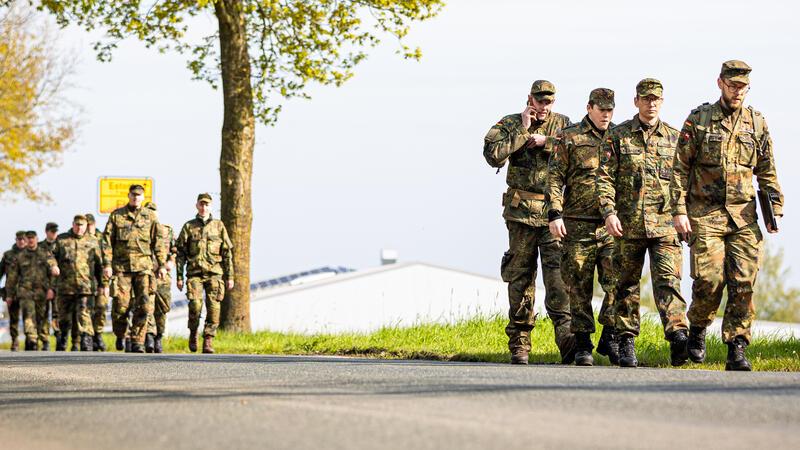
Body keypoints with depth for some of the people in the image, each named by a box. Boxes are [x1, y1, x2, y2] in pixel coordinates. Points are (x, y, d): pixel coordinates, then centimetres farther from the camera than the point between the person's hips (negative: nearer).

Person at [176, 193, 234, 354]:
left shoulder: (219, 226, 10)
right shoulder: (188, 227, 9)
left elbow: (227, 253, 10)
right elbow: (180, 253, 9)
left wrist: (230, 277, 4)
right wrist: (179, 277, 2)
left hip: (214, 274, 1)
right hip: (195, 273, -1)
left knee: (213, 308, -9)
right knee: (195, 305, -16)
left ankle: (208, 341, -3)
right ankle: (193, 334, 8)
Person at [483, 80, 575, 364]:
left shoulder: (563, 125, 8)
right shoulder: (510, 124, 5)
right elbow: (493, 155, -11)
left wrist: (546, 142, -11)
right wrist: (523, 130, -10)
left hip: (554, 212, 0)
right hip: (521, 212, 0)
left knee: (558, 274, -14)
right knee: (520, 277, 4)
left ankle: (567, 340, -22)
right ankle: (519, 346, 10)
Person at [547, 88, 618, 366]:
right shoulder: (570, 138, 4)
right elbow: (555, 177, 0)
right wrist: (555, 213, -10)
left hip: (612, 225, 2)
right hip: (578, 225, -2)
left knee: (616, 283, -7)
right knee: (579, 287, 1)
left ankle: (610, 338, 5)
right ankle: (582, 345, 7)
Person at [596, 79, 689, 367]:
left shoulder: (674, 138, 9)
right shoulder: (617, 136, 5)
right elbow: (604, 178, 0)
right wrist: (608, 212, -12)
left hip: (665, 224, 0)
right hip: (628, 224, 0)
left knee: (668, 280, -14)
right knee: (627, 284, 7)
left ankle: (679, 337, -27)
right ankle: (626, 343, 15)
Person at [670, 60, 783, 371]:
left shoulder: (757, 123, 10)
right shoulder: (698, 119, 2)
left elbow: (767, 172, 15)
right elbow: (680, 168, 1)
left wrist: (775, 210, 6)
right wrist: (679, 211, -6)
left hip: (744, 215, 2)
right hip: (705, 214, -2)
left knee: (743, 283, -6)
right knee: (709, 279, -11)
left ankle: (737, 350, -3)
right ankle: (697, 330, 16)